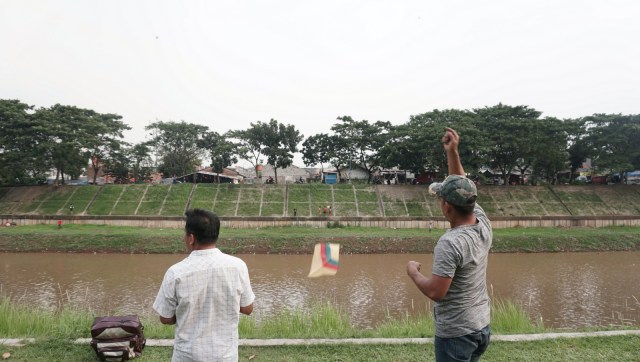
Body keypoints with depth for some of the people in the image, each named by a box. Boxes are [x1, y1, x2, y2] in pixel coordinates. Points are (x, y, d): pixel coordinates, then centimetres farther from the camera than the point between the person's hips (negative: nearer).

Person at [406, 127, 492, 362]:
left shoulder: (450, 243, -28)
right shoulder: (484, 223, -6)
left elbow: (435, 292, -25)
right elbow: (462, 188, 7)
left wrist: (413, 272, -8)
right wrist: (452, 153, 3)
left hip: (455, 333, -8)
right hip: (481, 327, 8)